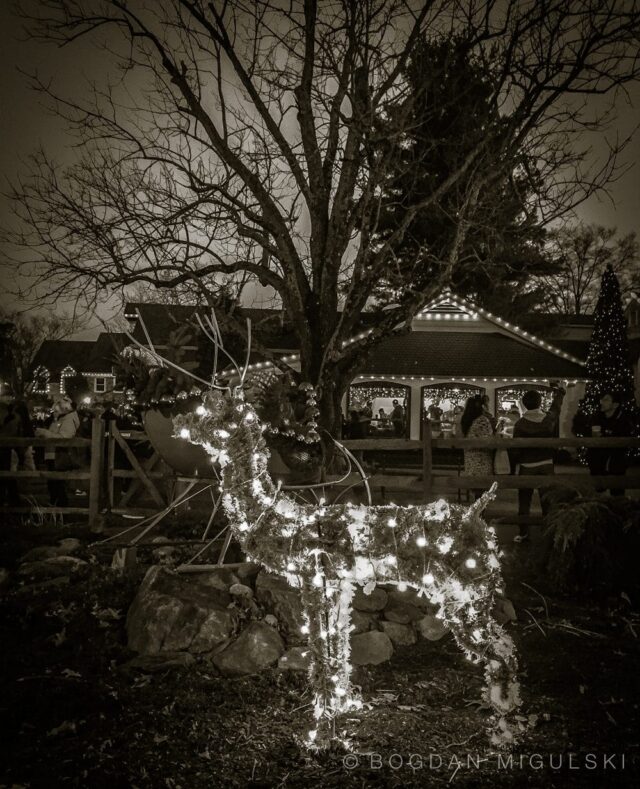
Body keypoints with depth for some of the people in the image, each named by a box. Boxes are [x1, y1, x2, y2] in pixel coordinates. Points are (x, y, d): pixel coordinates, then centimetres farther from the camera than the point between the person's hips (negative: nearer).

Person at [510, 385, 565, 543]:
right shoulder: (549, 419, -5)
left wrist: (512, 465, 0)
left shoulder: (520, 423, -13)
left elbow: (515, 448, -11)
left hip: (527, 466, -2)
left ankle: (523, 533, 12)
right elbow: (556, 406, 17)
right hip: (547, 465, 2)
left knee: (524, 502, 8)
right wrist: (559, 392, 36)